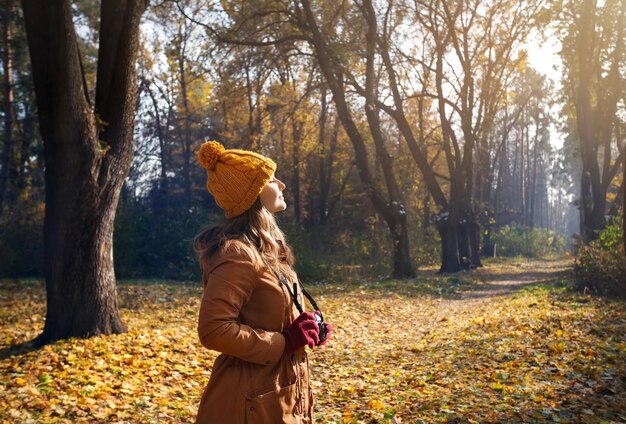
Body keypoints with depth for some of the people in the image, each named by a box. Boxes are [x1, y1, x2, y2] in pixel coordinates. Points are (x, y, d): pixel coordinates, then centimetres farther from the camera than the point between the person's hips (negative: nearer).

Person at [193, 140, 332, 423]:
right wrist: (283, 343, -22)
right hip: (255, 401, -9)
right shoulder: (238, 254, -21)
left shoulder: (264, 249, 10)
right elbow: (213, 330, -27)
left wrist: (306, 329, 2)